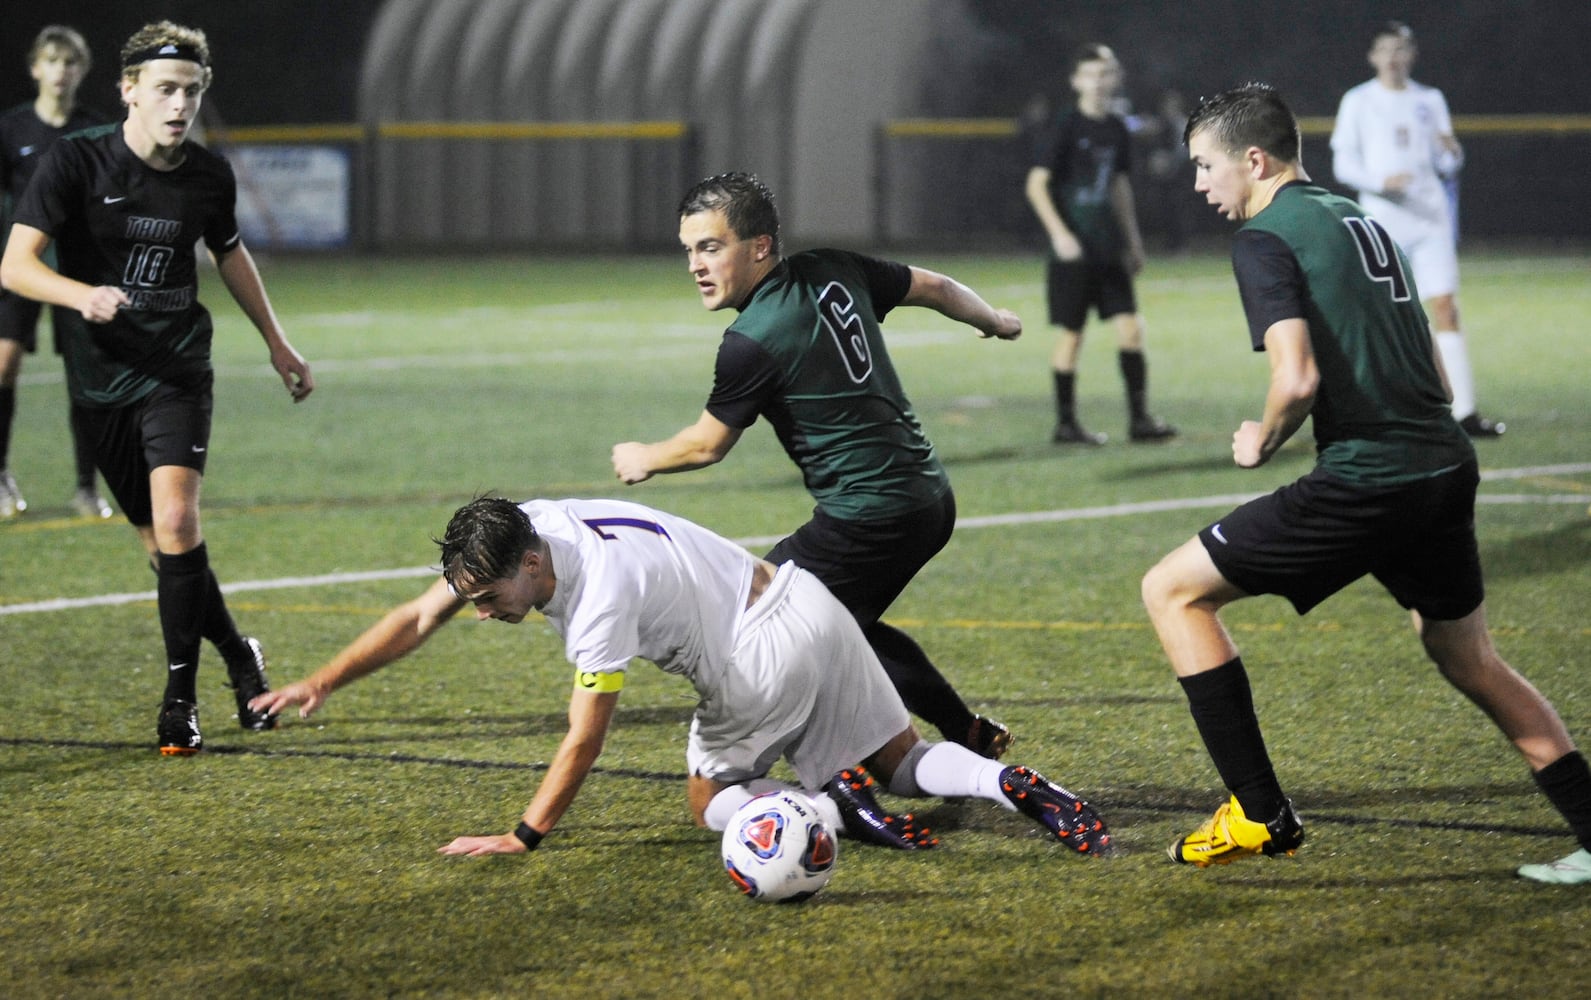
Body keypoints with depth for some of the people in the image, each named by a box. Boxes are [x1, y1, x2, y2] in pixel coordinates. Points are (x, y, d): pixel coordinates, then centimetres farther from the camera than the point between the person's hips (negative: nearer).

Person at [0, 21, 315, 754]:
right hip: (100, 380, 0)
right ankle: (241, 659, 29)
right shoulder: (75, 162, -10)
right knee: (160, 542, 6)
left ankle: (181, 695, -10)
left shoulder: (209, 176, 0)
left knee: (176, 521, -20)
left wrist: (277, 343, 27)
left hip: (177, 370, 0)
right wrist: (82, 295, -37)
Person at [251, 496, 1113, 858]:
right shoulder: (509, 535, -5)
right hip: (808, 605, 8)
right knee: (903, 762, 12)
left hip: (765, 654, -8)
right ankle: (1009, 786, -12)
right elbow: (417, 619, 3)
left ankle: (833, 807, -15)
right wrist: (320, 684, -1)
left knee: (711, 802, 8)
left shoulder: (600, 592, -29)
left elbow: (583, 741, -25)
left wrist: (523, 838, -22)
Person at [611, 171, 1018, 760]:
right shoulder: (835, 272, 5)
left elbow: (707, 446, -2)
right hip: (932, 498, 9)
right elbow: (935, 288, 20)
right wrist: (994, 321, 41)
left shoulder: (752, 343, -16)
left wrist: (642, 459, 18)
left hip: (868, 521, -9)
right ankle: (971, 737, 28)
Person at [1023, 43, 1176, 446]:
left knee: (1130, 326, -1)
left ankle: (1139, 418, 3)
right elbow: (1036, 183, -12)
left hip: (1108, 248, 6)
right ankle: (1065, 423, 8)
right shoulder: (1066, 127, -9)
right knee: (1071, 334, 0)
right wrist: (1059, 233, -21)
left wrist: (1132, 239, 22)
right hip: (1073, 249, -6)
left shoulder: (1116, 129, 10)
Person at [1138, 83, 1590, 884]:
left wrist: (1262, 442, -2)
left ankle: (1260, 816, 2)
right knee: (1469, 661, 25)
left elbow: (1298, 377, -19)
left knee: (1174, 590, 4)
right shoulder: (1361, 221, 21)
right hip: (1447, 466, 8)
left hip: (1364, 481, -8)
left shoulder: (1264, 239, -6)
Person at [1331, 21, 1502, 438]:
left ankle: (1464, 411, -11)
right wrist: (1380, 182, -18)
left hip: (1430, 215, 2)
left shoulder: (1430, 100, 13)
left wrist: (1452, 153, -8)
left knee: (1445, 309, -7)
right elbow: (1343, 164, -1)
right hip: (1381, 216, -2)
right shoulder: (1358, 102, 4)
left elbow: (1446, 168, 15)